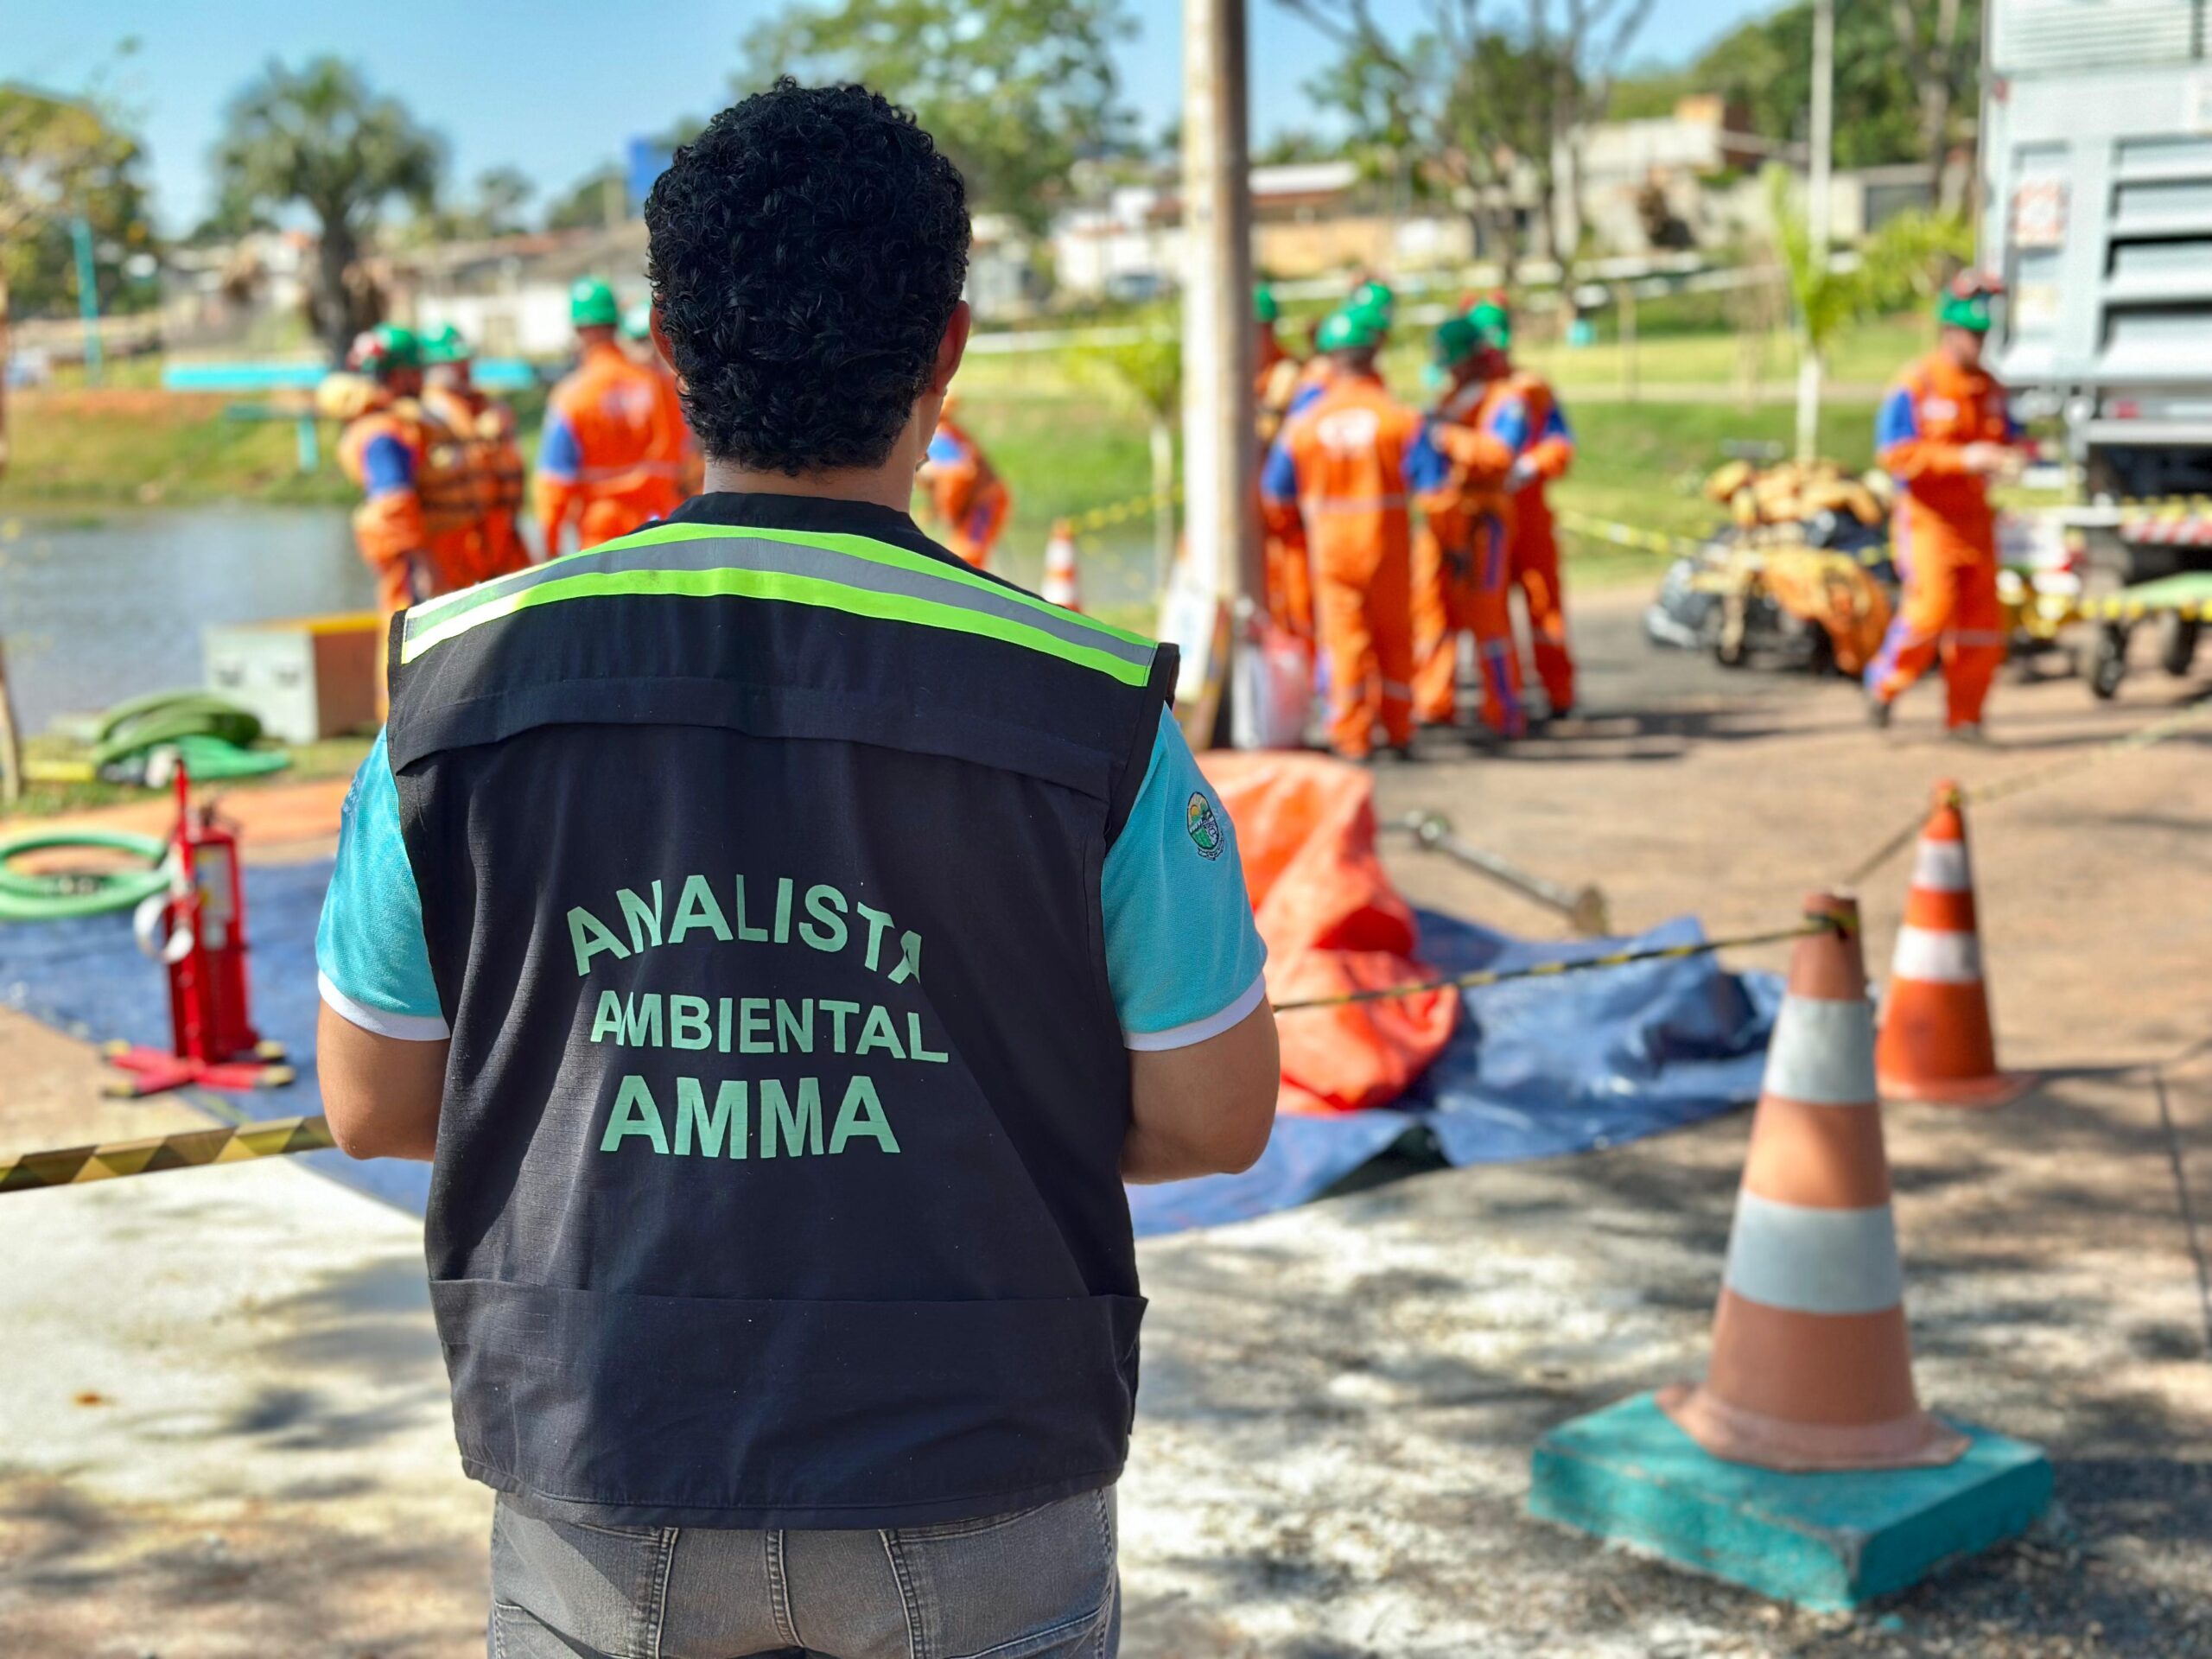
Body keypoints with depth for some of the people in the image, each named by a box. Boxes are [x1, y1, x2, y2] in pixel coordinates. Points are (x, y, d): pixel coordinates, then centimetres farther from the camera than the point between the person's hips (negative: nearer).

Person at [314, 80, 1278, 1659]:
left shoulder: (463, 684, -9)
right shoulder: (1091, 713, -15)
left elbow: (374, 1103, 1)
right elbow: (1212, 1117, -6)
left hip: (599, 1484, 2)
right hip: (972, 1496, -1)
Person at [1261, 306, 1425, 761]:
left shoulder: (1304, 422, -4)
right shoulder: (1398, 417, -9)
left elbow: (1275, 494, 3)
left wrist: (1291, 527, 22)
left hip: (1330, 544, 0)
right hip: (1388, 542, 0)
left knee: (1344, 637, 6)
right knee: (1394, 635, 13)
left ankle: (1352, 736, 6)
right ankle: (1399, 732, 21)